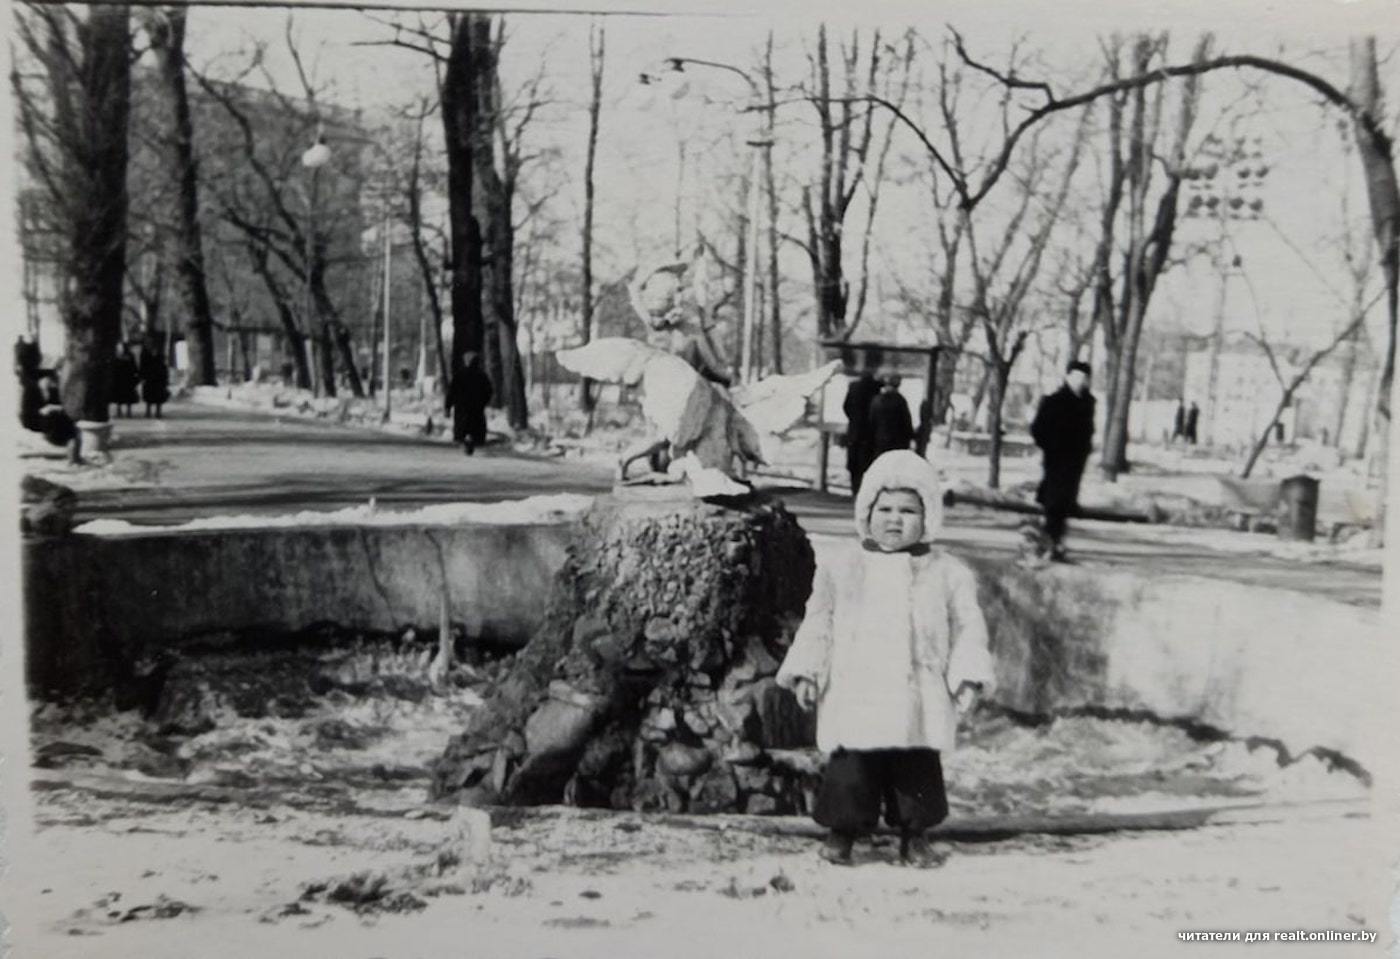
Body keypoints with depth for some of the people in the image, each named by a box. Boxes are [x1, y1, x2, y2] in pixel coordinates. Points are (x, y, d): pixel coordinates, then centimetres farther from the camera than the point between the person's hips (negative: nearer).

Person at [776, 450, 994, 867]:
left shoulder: (949, 573, 5)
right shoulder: (840, 567, 6)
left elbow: (968, 626, 5)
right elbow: (818, 624, 7)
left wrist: (968, 676, -6)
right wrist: (805, 671, -1)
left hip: (918, 699, 1)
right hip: (854, 696, 0)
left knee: (918, 769, 7)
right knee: (850, 767, 0)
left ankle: (914, 835, 25)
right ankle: (841, 832, 18)